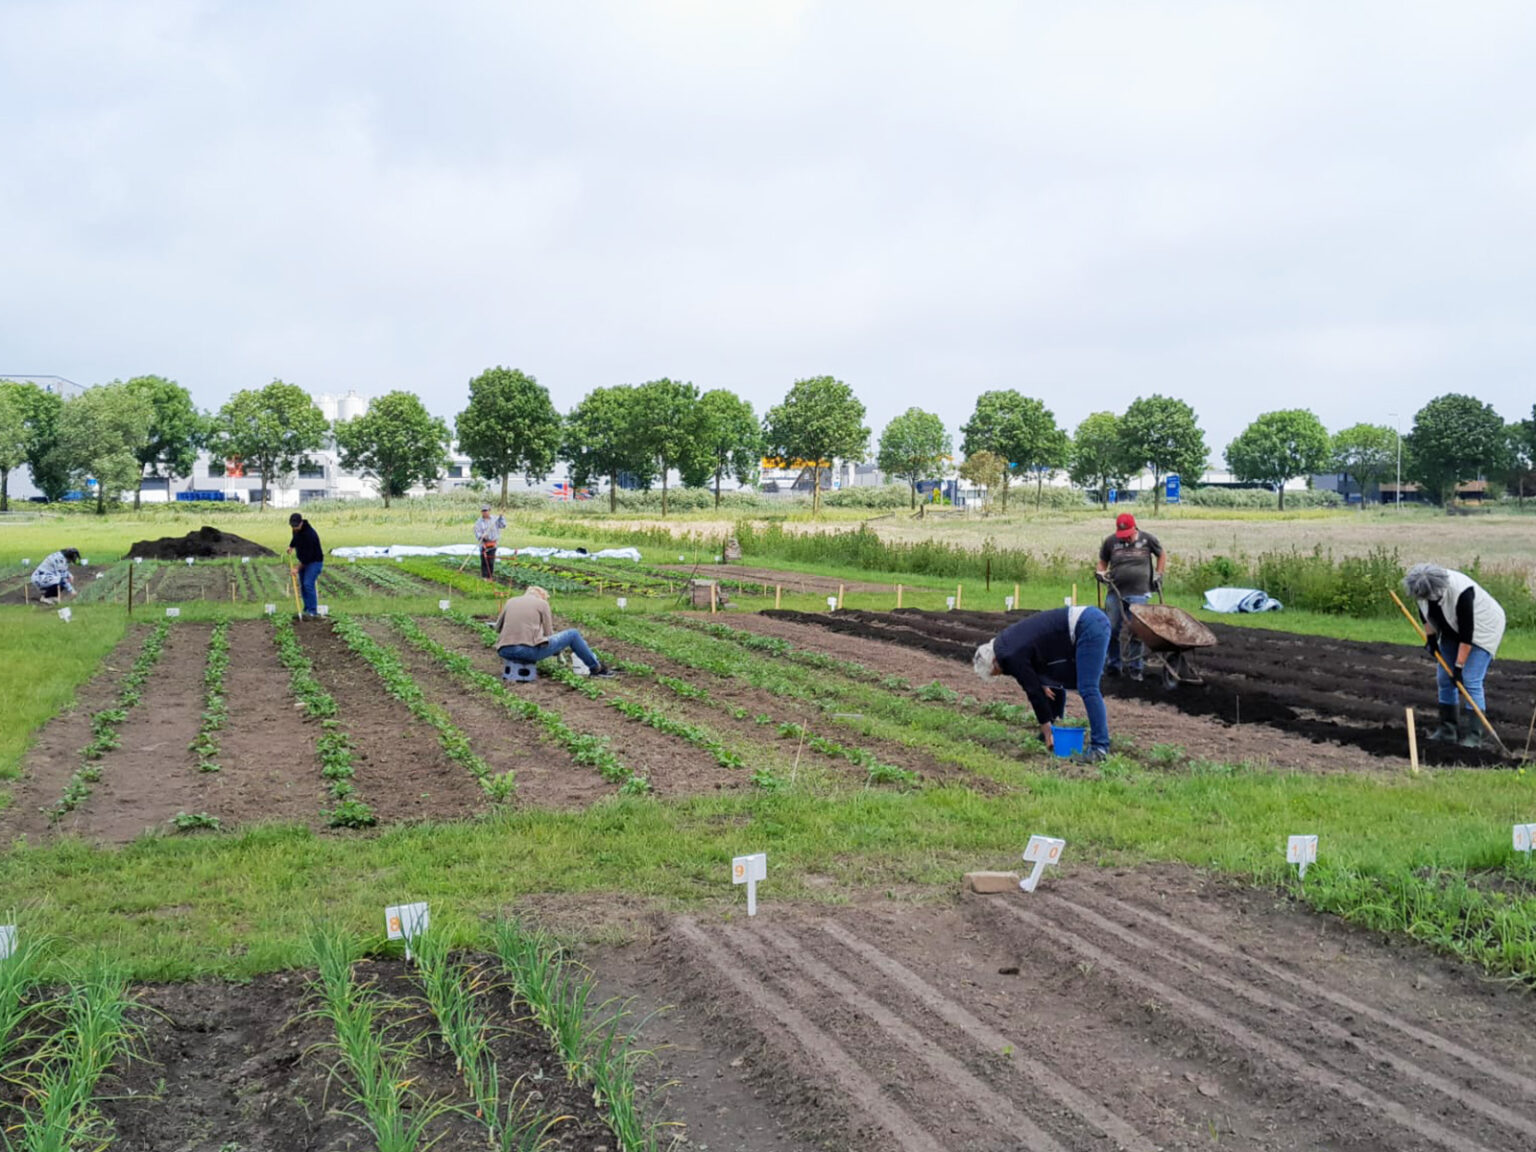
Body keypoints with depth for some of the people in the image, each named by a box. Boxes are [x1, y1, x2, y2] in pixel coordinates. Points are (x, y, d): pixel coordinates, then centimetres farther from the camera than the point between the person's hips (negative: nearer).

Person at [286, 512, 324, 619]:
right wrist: (291, 546, 9)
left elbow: (308, 554, -28)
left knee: (308, 584, -18)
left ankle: (313, 612, -16)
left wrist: (298, 568, -24)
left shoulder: (309, 534, -30)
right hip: (304, 561, 9)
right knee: (303, 586, 8)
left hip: (315, 561, -9)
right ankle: (307, 610, 16)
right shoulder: (296, 530, -3)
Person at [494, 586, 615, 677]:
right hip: (529, 649, -4)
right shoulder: (542, 603, 10)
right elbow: (548, 633, 12)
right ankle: (596, 667, 30)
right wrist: (557, 651, 31)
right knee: (573, 634, 15)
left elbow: (498, 628, 24)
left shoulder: (511, 601, 19)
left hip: (504, 652, 4)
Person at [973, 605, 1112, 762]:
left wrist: (1047, 733, -1)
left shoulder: (1013, 656, -13)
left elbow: (1034, 691, -8)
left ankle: (1100, 748, -17)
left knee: (1087, 689, -15)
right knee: (1055, 681, 18)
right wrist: (1042, 682, 7)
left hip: (1089, 627, -10)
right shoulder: (1006, 642, 13)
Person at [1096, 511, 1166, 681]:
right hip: (1115, 593, 2)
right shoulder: (1110, 541, 5)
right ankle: (1114, 665, 16)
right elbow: (1102, 561, 18)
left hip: (1139, 594, -2)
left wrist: (1158, 575, 10)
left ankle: (1135, 668, 9)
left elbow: (1162, 555, 18)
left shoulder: (1147, 539, 3)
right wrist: (1101, 572, -2)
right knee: (1112, 630, 2)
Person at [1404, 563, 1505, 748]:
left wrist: (1459, 666, -28)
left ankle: (1473, 735, -15)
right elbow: (1425, 613, 4)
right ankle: (1448, 728, 12)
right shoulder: (1423, 587, -18)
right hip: (1452, 631, 7)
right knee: (1444, 679, 4)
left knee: (1470, 681, -16)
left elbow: (1467, 632, -32)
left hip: (1481, 629, -7)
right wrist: (1430, 636, -3)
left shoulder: (1461, 592, -37)